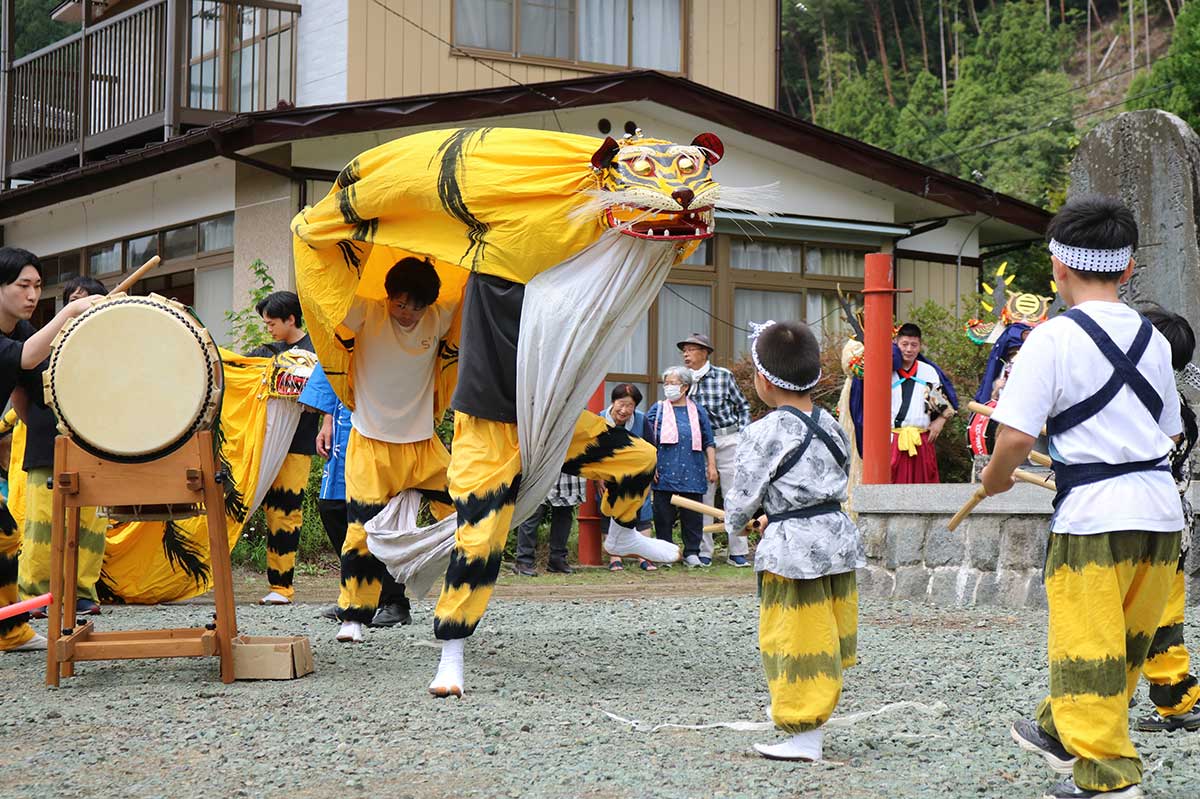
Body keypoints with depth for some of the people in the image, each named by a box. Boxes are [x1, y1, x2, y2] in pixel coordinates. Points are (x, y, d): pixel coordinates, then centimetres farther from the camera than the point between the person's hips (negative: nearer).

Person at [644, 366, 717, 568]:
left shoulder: (697, 411, 9)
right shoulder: (657, 410, 6)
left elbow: (708, 443, 12)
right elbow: (647, 442, 7)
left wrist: (712, 465, 5)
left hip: (691, 474, 0)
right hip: (664, 474, 0)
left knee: (692, 514, 2)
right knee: (663, 515, 1)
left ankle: (691, 553, 11)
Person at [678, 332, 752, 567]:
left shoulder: (723, 376, 0)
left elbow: (743, 407, 8)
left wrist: (743, 436, 0)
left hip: (728, 441, -2)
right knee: (702, 498, 3)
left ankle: (738, 552, 5)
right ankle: (703, 552, 10)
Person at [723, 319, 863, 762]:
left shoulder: (765, 433, -14)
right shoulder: (830, 425, 8)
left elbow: (743, 493, -6)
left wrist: (736, 524, 17)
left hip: (792, 547, -7)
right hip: (838, 533, 8)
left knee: (797, 642, 0)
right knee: (827, 636, 16)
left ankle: (804, 737, 4)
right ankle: (813, 712, 31)